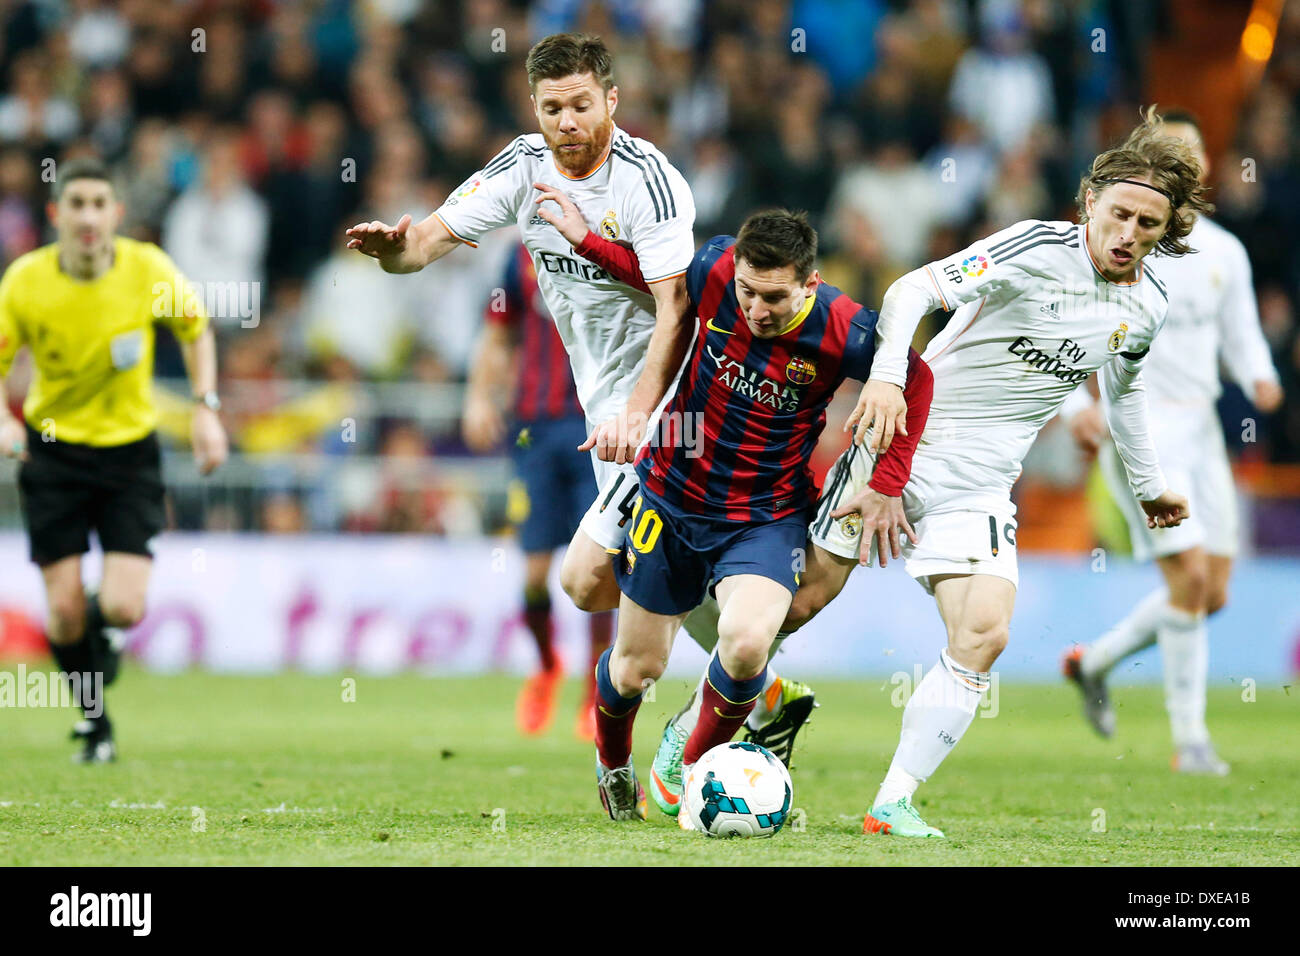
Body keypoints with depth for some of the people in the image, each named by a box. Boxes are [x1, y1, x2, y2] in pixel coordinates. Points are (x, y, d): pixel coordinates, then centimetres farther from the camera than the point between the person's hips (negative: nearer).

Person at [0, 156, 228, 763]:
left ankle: (103, 627, 27)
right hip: (54, 452, 0)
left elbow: (196, 331, 7)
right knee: (65, 614, -7)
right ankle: (95, 718, 22)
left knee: (123, 610, -13)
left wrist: (206, 408, -4)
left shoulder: (149, 269, -13)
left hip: (130, 452, 0)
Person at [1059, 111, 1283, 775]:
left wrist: (1261, 379, -6)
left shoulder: (1224, 252, 11)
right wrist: (1075, 403, -15)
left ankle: (1094, 663, 27)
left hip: (1200, 426, 6)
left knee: (1213, 592, 4)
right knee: (1189, 575, -16)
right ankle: (1189, 739, -7)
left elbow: (1241, 337, 16)